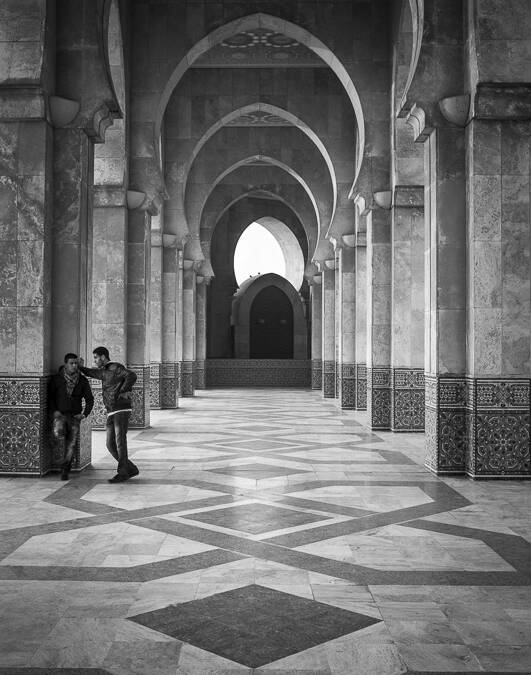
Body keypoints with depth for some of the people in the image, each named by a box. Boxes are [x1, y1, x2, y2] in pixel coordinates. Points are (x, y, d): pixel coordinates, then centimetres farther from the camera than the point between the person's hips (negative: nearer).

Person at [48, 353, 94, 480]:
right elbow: (50, 396, 6)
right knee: (58, 432, -32)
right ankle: (66, 460, -12)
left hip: (74, 416, 1)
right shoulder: (56, 378, -1)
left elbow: (90, 399, 10)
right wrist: (54, 411, -8)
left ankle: (65, 470, -4)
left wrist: (84, 414, -3)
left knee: (72, 442, -15)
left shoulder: (82, 380, 3)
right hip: (59, 414, -1)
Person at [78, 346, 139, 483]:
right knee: (111, 445, 2)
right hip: (111, 413, 9)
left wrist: (121, 392, -17)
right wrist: (81, 367, 19)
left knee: (120, 442, -14)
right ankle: (131, 469, 11)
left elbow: (132, 376, -25)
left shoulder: (116, 367, -7)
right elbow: (91, 373, 39)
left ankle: (122, 473, -12)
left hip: (122, 410, -9)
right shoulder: (104, 372, 21)